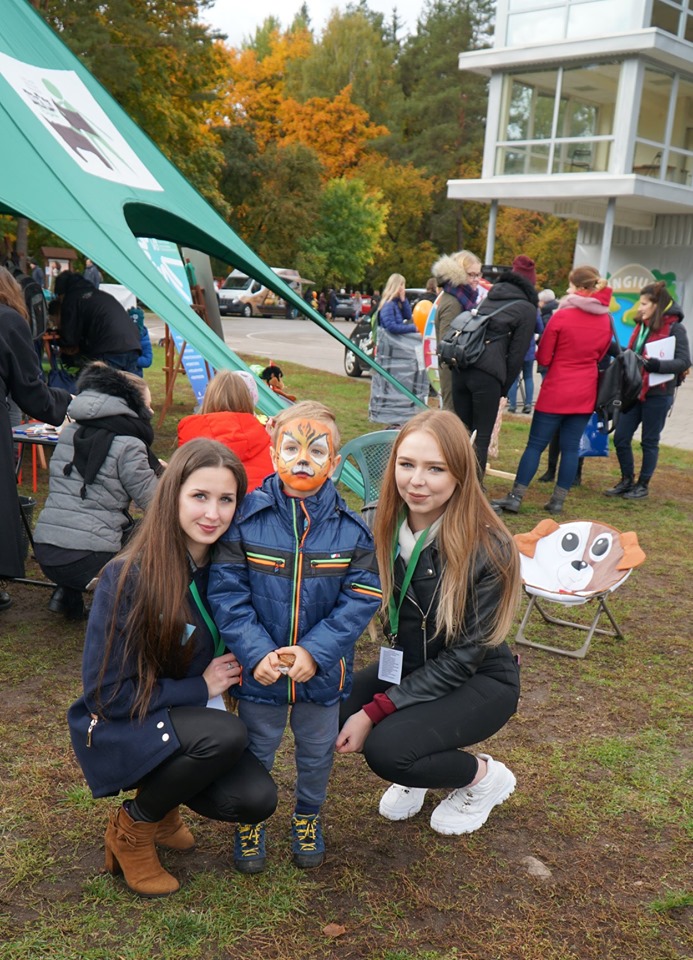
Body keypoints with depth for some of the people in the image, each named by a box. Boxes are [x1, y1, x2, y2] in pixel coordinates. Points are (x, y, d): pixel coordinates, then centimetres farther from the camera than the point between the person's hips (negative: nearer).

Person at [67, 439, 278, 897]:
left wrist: (231, 671, -13)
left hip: (184, 719, 5)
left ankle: (162, 796, 13)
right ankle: (132, 829, -3)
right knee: (228, 735, -31)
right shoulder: (128, 577, -24)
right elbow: (107, 692, -19)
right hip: (116, 729, -5)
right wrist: (199, 689, -18)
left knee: (256, 799, -17)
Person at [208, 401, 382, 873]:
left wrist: (315, 652, -21)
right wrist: (256, 654, -22)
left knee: (317, 751, 22)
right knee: (256, 750, 19)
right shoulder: (245, 519, -14)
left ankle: (308, 816, 48)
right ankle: (249, 818, 45)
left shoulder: (351, 529, -10)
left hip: (322, 671, 1)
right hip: (259, 670, -1)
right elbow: (227, 593, -14)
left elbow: (361, 599, -12)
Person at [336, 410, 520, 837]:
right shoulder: (380, 526, -11)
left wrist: (376, 710, -23)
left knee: (385, 748, -26)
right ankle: (417, 771, 12)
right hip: (410, 666, 5)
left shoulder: (488, 549, -25)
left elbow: (465, 655, -21)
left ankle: (485, 776, 4)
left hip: (479, 681, -5)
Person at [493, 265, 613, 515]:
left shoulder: (561, 317, -13)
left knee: (535, 444, 1)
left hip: (556, 391, -4)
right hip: (585, 393, 4)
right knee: (571, 446, 8)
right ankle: (558, 500, 11)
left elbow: (543, 358, -6)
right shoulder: (605, 320, 2)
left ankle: (515, 497, 0)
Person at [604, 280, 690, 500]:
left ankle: (643, 485, 20)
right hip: (634, 391, 6)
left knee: (650, 441, 6)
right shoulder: (642, 326, 11)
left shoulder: (674, 328, -9)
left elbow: (684, 361, -16)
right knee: (620, 438, 7)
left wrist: (658, 365, -28)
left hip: (658, 394, -6)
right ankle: (627, 481, 24)